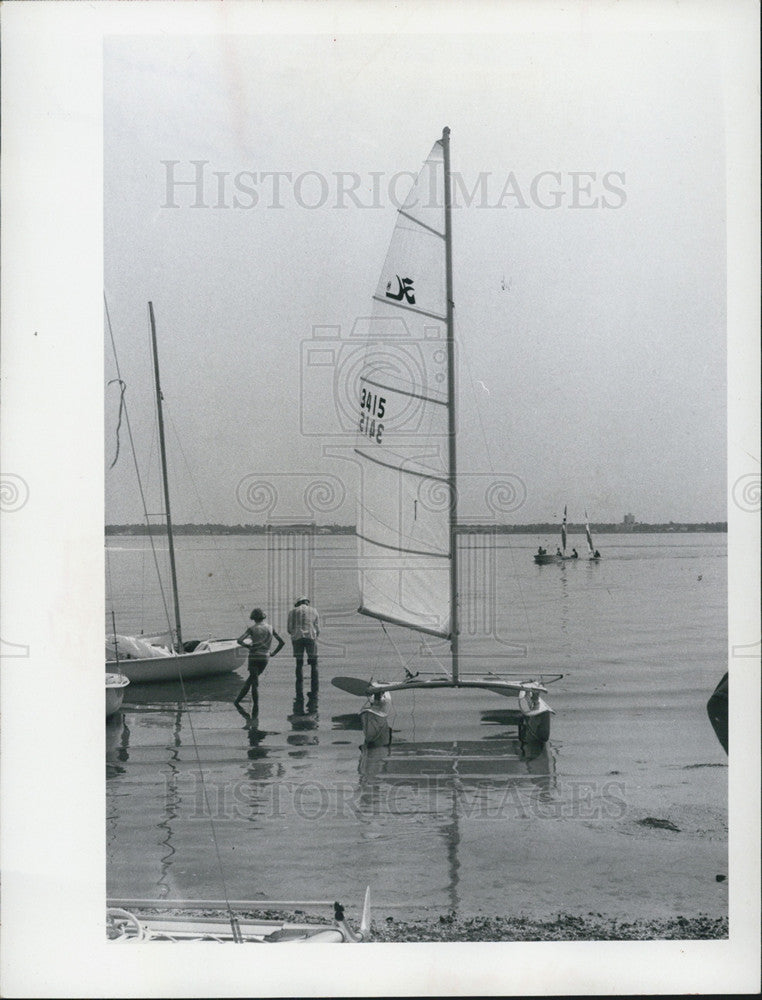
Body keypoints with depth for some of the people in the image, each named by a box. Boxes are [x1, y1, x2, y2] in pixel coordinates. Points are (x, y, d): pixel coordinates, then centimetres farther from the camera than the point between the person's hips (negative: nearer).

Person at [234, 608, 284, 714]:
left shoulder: (252, 628, -5)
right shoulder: (270, 628, 4)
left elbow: (239, 640, -16)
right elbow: (282, 642, 4)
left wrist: (249, 647, -5)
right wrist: (274, 653, 10)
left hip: (254, 657, -3)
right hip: (265, 658, 3)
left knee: (255, 682, 2)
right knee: (251, 678, 19)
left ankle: (256, 707, -1)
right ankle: (239, 699, 19)